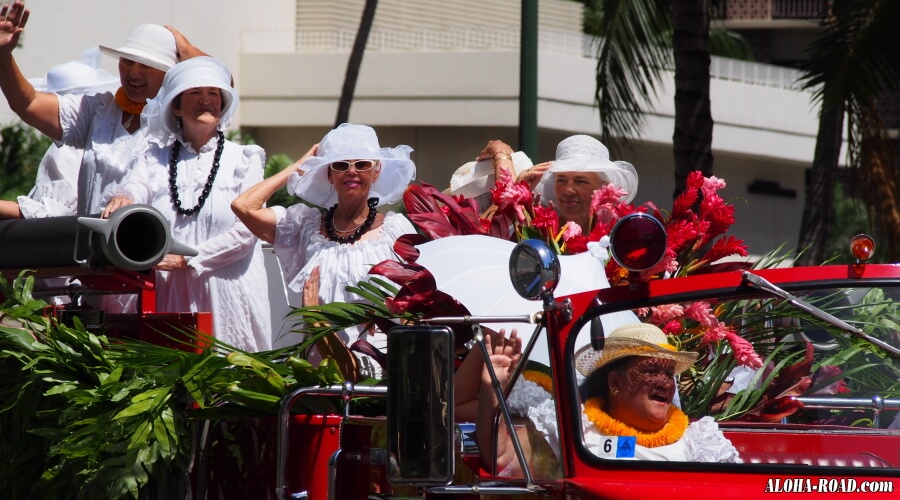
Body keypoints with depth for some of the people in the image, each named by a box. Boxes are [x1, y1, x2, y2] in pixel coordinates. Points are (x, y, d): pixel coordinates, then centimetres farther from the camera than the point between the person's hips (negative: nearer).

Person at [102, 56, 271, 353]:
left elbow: (246, 231, -2)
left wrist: (187, 260, -11)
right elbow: (136, 187, -7)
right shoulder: (156, 159, 14)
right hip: (170, 295, 1)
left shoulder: (243, 159, 9)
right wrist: (123, 199, -31)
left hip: (229, 295, -1)